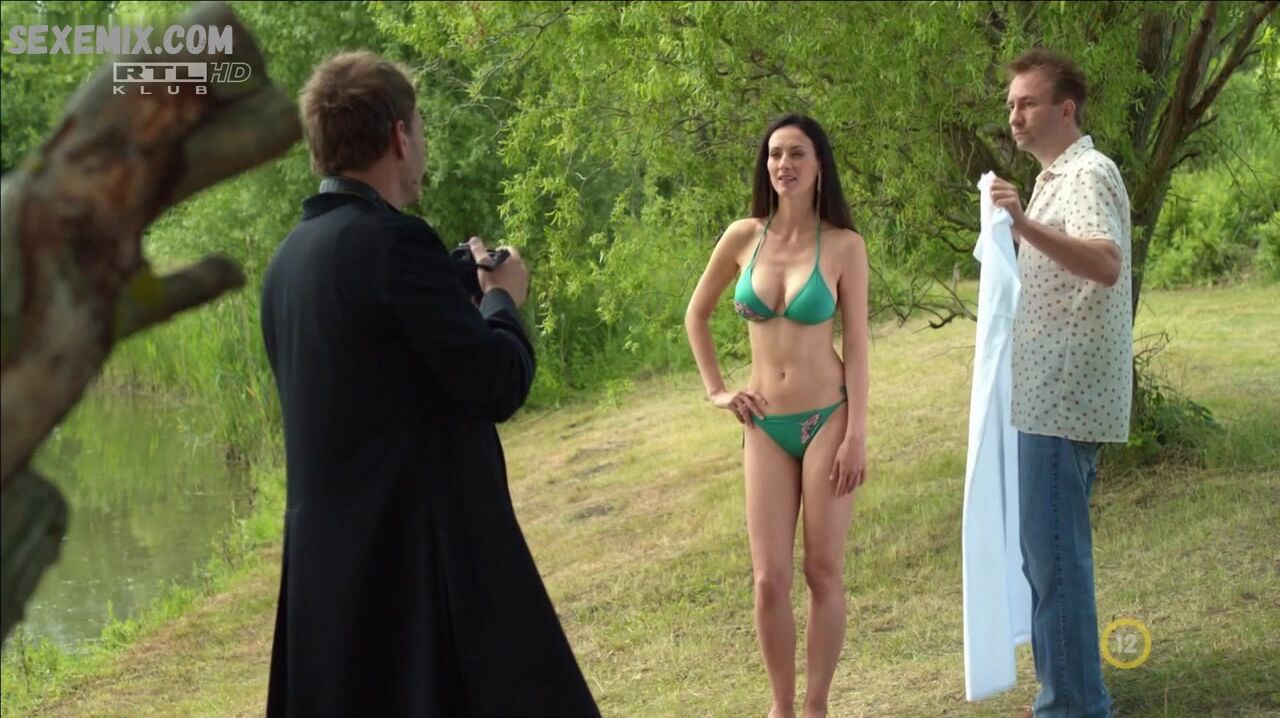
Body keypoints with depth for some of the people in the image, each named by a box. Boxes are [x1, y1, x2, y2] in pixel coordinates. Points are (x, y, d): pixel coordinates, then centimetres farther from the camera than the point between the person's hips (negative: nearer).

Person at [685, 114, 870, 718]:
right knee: (770, 580, 1)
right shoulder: (743, 237, 1)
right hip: (765, 426, 2)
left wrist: (856, 435, -10)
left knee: (824, 573, 1)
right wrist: (715, 390, 9)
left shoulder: (844, 245, -5)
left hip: (827, 419, -2)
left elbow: (857, 344, -5)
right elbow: (696, 315, 15)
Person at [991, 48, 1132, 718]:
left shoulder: (1087, 173, -13)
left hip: (1063, 398, -11)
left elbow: (1108, 265, -32)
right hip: (1051, 394, 11)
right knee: (1049, 550, 15)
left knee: (1054, 554, -9)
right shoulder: (1057, 177, 19)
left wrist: (1028, 227, -43)